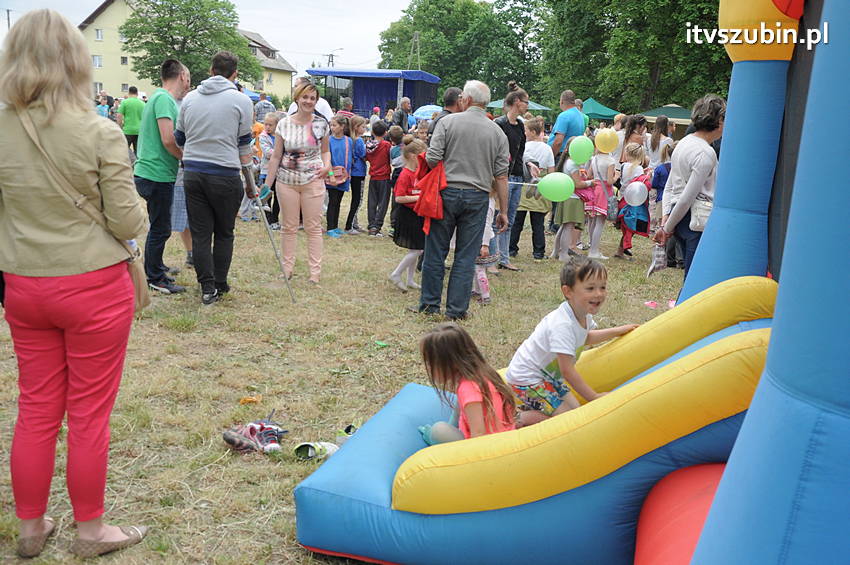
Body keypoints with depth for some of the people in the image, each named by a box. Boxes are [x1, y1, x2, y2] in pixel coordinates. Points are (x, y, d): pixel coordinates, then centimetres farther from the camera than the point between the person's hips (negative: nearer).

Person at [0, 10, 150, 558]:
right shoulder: (101, 132, -15)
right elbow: (129, 223, -12)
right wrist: (138, 206, 9)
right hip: (94, 287, -4)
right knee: (89, 414, 9)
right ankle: (90, 530, 25)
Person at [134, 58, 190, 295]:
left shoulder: (161, 98, 16)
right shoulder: (164, 99, -16)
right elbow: (168, 141, -22)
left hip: (151, 174, 10)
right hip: (157, 175, -10)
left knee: (159, 226, 23)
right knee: (161, 228, 0)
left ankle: (155, 267, 38)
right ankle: (155, 278, 11)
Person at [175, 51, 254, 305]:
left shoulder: (190, 98, 9)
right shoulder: (241, 101, -3)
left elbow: (180, 139, 15)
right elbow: (244, 144, 0)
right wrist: (249, 180, 9)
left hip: (193, 174, 3)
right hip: (225, 175, -3)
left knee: (200, 233, 7)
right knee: (224, 233, 11)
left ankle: (208, 288, 8)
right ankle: (220, 284, 17)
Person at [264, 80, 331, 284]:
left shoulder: (321, 124, 1)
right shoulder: (284, 124, 0)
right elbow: (276, 156, 3)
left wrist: (326, 166, -9)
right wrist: (267, 185, 1)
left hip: (313, 181, 0)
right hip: (286, 181, 1)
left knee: (313, 227, 2)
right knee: (289, 227, 8)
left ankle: (315, 271, 8)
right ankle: (287, 269, 19)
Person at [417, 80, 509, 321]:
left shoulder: (448, 122, -3)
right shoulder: (497, 132, 4)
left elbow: (432, 158, -11)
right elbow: (501, 175, 2)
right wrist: (503, 211, 6)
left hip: (447, 193, -1)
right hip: (477, 198, 2)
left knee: (436, 251, 9)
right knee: (466, 256, 7)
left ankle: (430, 304, 17)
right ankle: (456, 310, 11)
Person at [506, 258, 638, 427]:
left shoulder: (583, 314, -2)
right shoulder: (563, 325, -32)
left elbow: (586, 338, 24)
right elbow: (567, 370, -29)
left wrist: (618, 331, 22)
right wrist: (593, 397, -21)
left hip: (548, 375, 10)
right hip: (526, 380, -10)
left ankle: (524, 404, 16)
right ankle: (517, 419, -5)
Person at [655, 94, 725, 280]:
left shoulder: (684, 142, 13)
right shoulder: (706, 153, -15)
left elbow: (669, 187, 14)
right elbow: (688, 197, -16)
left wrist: (665, 221, 8)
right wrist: (668, 228, -7)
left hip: (679, 217, 9)